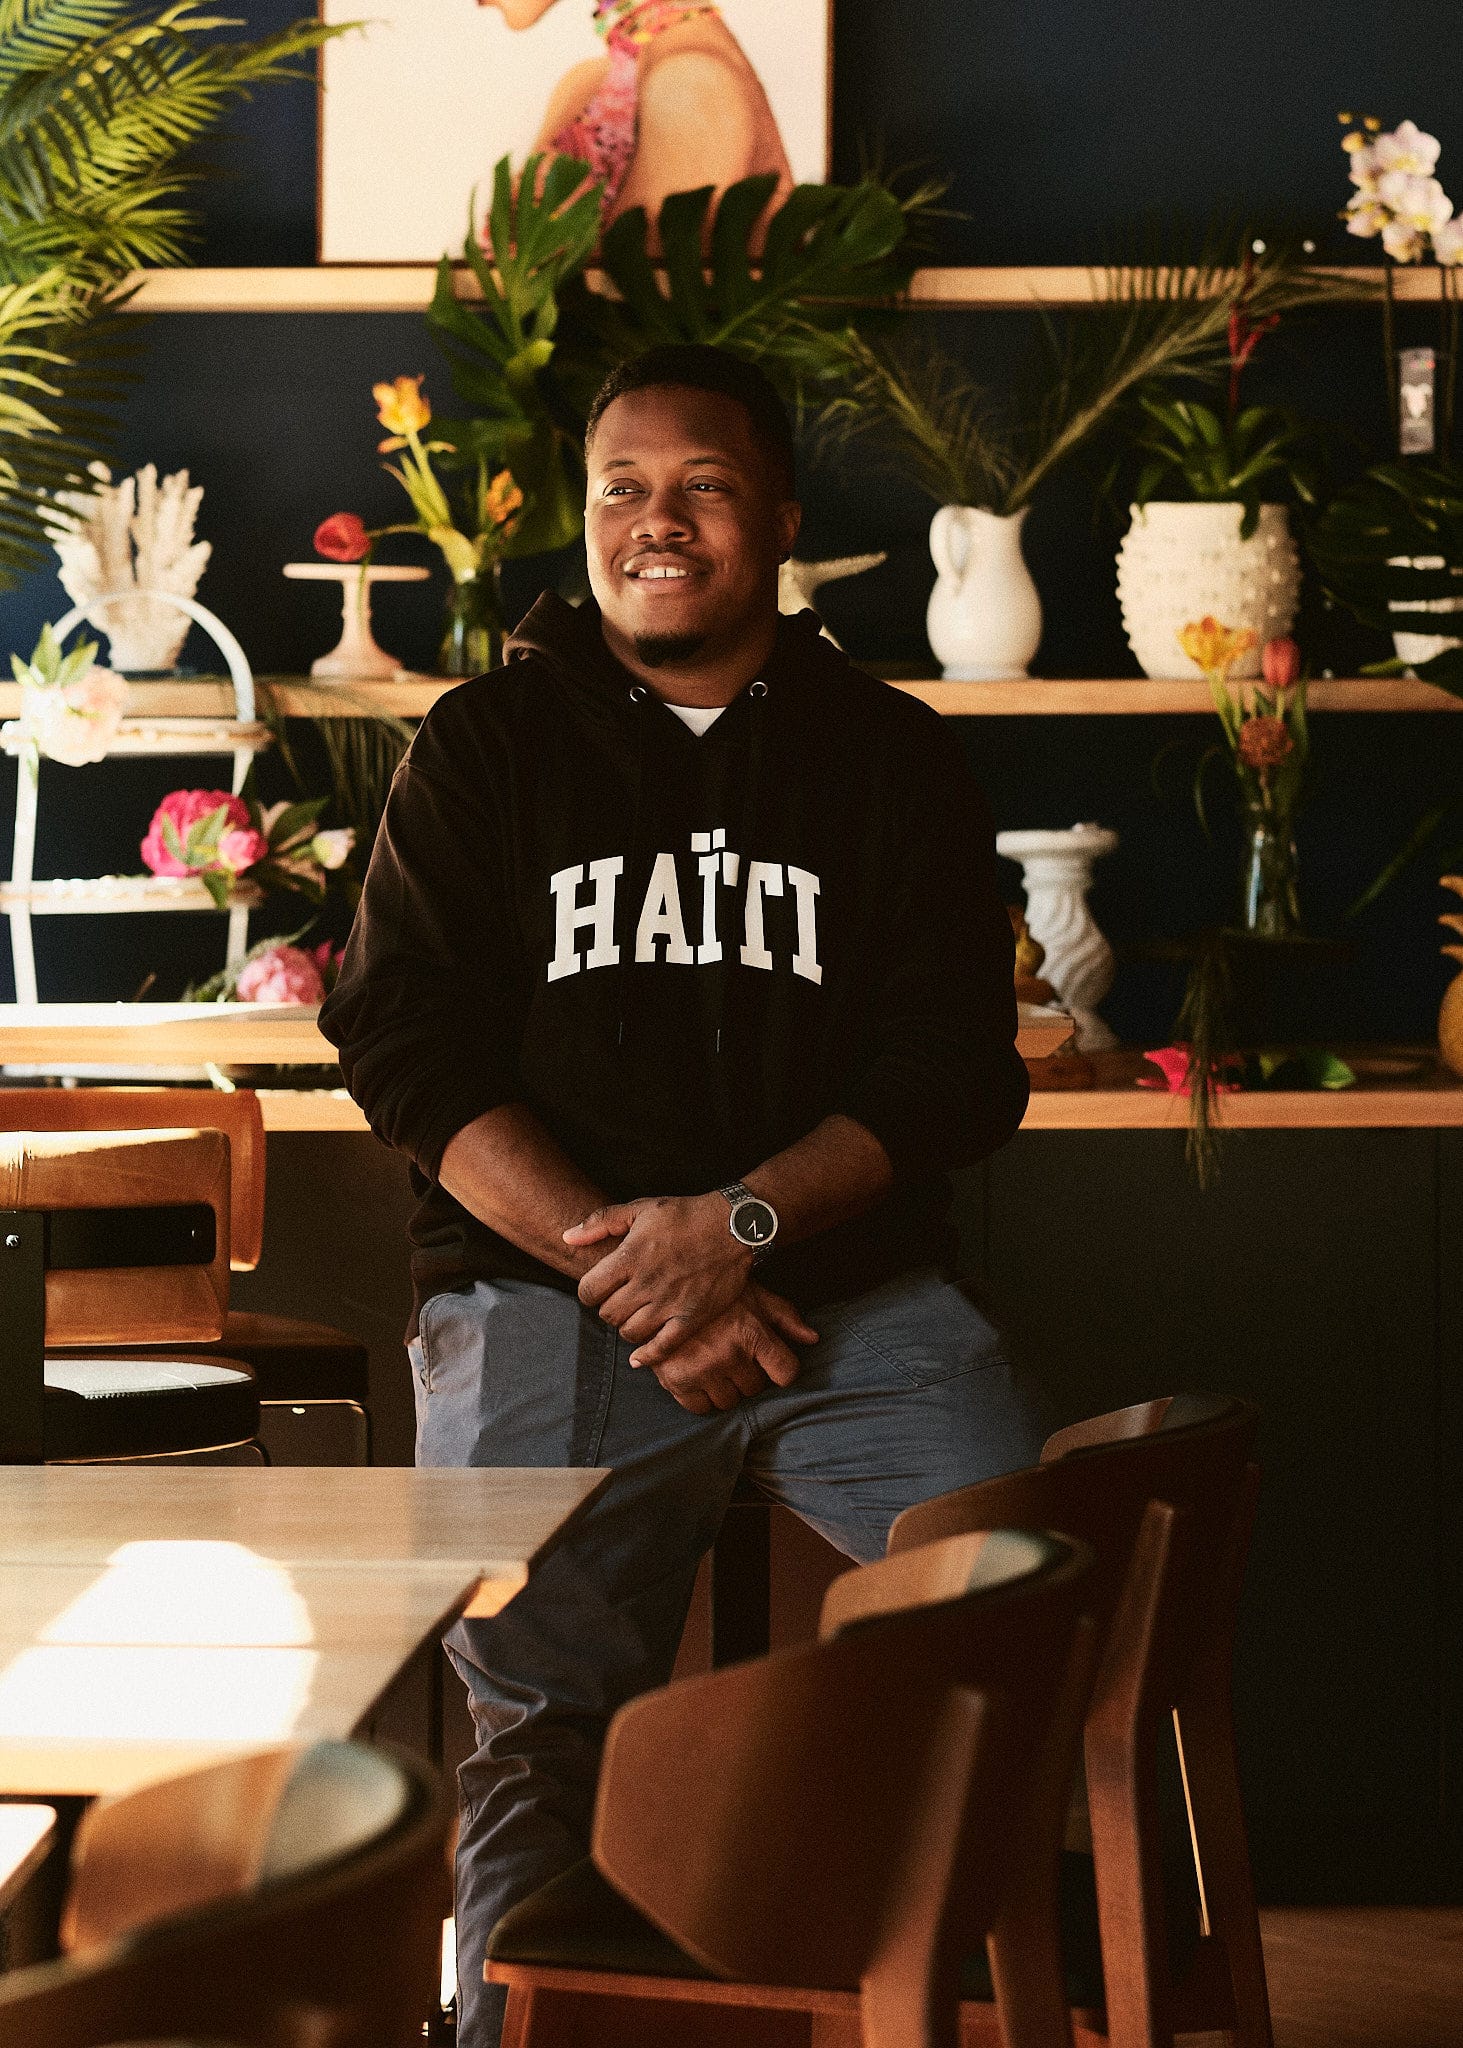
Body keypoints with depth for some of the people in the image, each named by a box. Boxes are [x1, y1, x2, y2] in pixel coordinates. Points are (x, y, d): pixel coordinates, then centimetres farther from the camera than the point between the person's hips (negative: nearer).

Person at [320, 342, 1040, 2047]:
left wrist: (739, 1224, -11)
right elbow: (407, 1048, 3)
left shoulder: (892, 757, 14)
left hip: (850, 1283, 1)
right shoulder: (484, 748, 12)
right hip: (545, 1287, 0)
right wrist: (616, 1268, -10)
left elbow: (958, 1070, 5)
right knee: (542, 1728, -13)